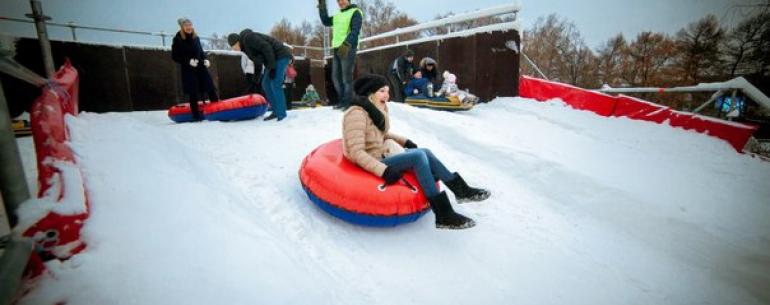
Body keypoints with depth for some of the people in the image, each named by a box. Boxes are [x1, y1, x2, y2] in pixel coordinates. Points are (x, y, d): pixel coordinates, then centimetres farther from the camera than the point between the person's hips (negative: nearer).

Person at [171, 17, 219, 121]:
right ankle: (196, 114, 5)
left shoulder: (196, 37, 7)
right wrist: (188, 61, -19)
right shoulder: (177, 39, -4)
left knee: (210, 87, 1)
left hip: (200, 67, 4)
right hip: (188, 69, -4)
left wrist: (205, 59, -2)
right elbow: (174, 57, -5)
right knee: (193, 93, -4)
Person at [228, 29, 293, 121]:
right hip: (274, 58, 10)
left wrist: (272, 67, -23)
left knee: (275, 85, -17)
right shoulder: (245, 47, 13)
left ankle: (281, 115, -15)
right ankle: (276, 111, 11)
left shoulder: (248, 38, -16)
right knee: (266, 84, 8)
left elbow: (267, 48, -22)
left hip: (281, 56, -10)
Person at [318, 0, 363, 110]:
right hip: (337, 49, 8)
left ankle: (348, 103, -4)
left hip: (348, 49, -8)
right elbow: (326, 22, 27)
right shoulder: (338, 15, 22)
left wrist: (346, 44, -27)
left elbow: (355, 31, -14)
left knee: (347, 77, -9)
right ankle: (342, 101, 16)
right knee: (336, 77, 8)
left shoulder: (355, 12, -1)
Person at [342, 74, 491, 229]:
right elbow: (356, 153, -25)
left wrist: (403, 141, 15)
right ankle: (444, 215, -23)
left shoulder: (379, 109, 8)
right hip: (372, 165, -9)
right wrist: (383, 170, -32)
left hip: (382, 156, 9)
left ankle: (461, 190, 1)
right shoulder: (356, 114, -19)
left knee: (425, 152, -5)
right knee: (418, 156, -22)